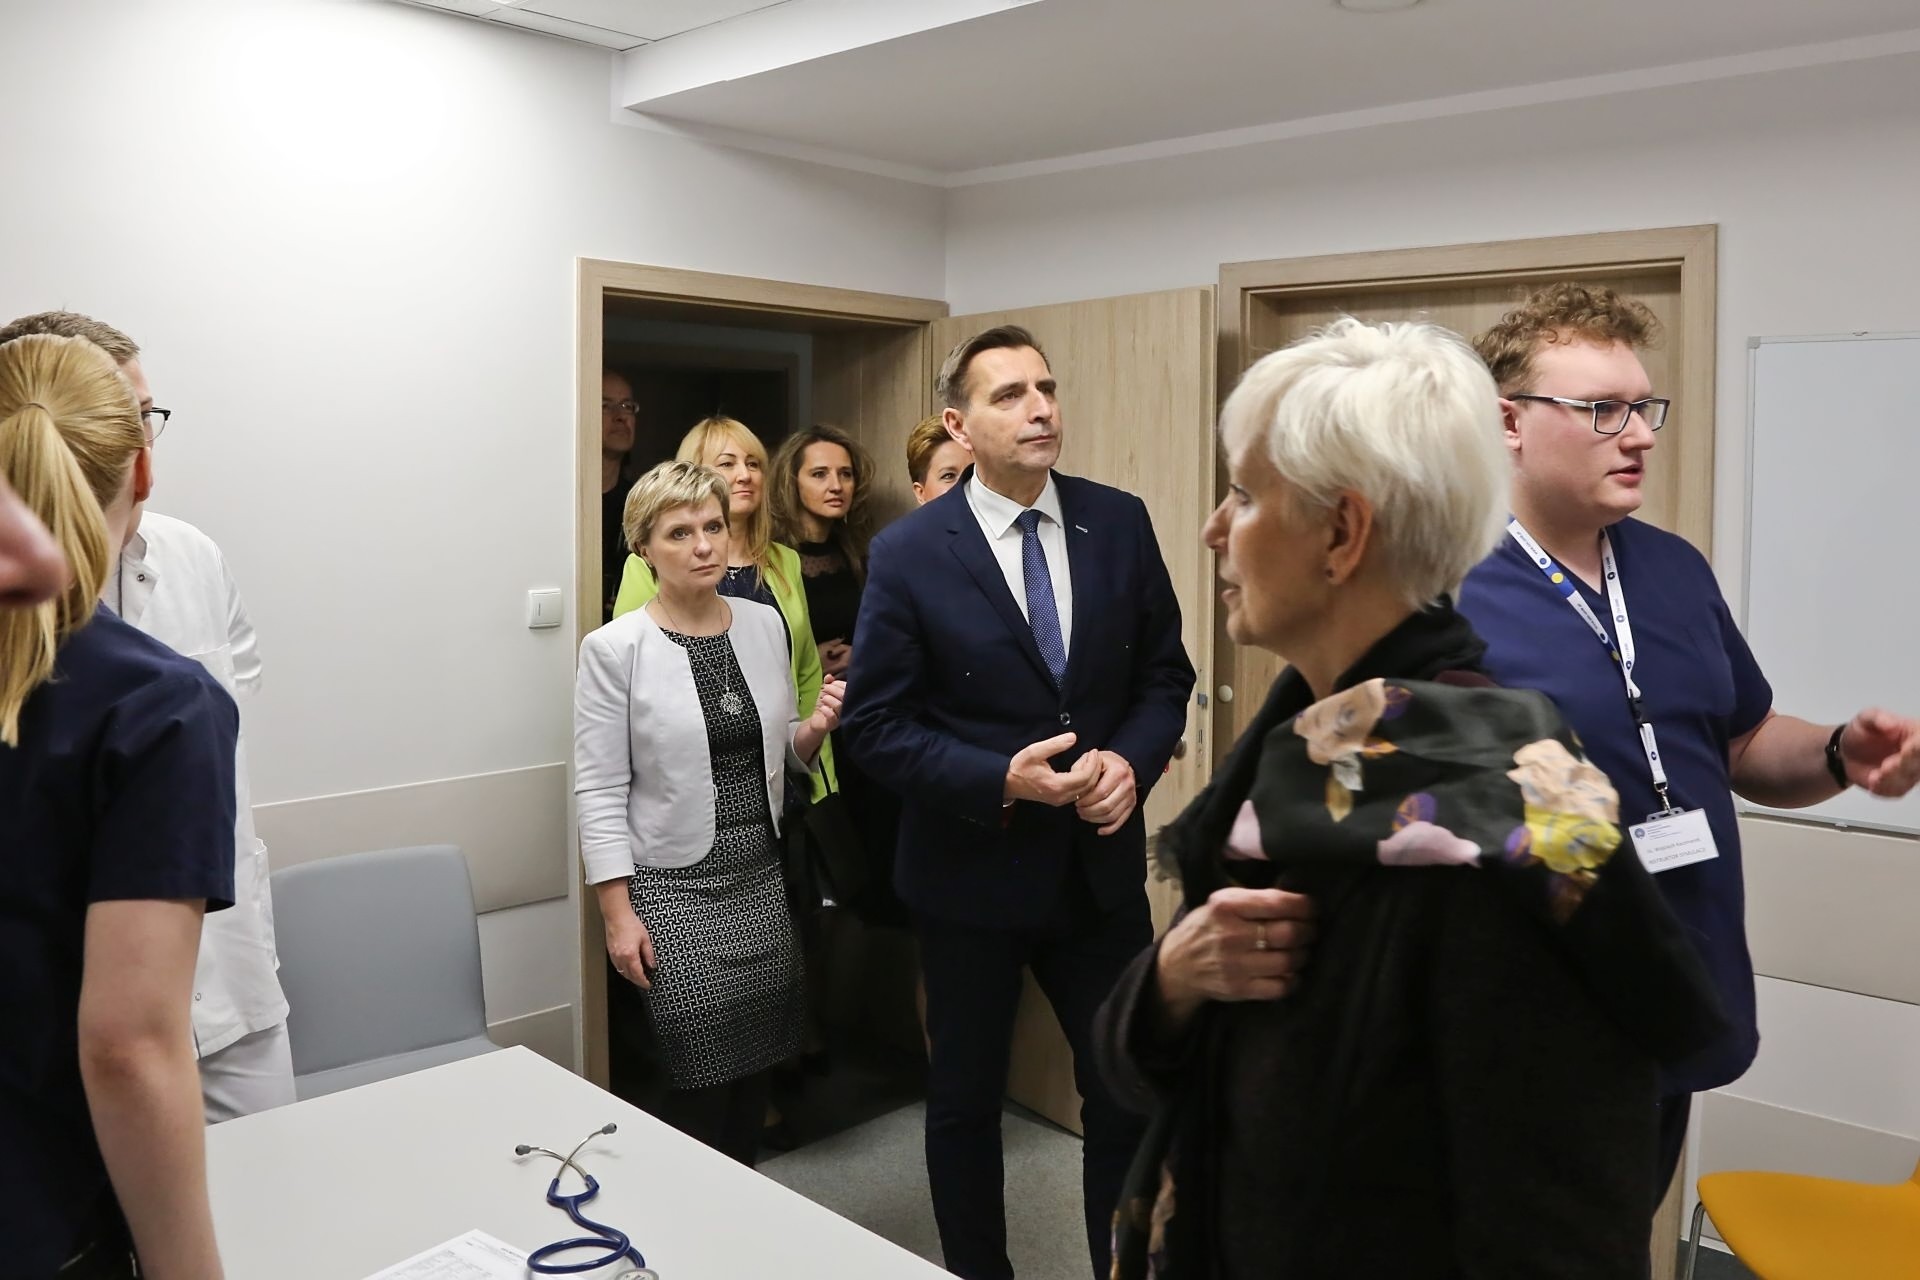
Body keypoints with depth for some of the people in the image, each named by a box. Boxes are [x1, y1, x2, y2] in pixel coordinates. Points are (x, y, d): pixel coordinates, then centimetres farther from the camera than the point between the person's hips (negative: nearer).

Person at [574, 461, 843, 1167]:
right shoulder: (614, 649, -10)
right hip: (672, 888, -5)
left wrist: (815, 728, -8)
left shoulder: (765, 624, 4)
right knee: (703, 1079, -3)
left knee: (757, 1069, 10)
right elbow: (600, 791, -9)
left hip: (761, 877, 5)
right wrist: (618, 914, -12)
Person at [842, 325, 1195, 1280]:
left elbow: (1165, 672, 4)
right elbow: (876, 727, -10)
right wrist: (1001, 780, -21)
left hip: (1100, 862, 3)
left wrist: (1131, 759, -15)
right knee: (966, 1097, 16)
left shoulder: (1120, 523, -2)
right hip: (971, 867, -2)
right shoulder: (908, 553, -12)